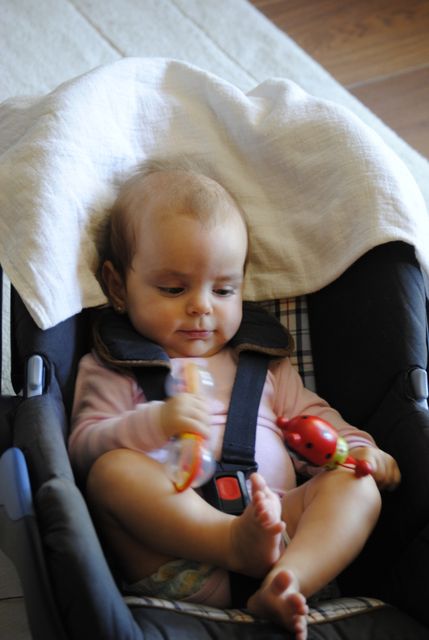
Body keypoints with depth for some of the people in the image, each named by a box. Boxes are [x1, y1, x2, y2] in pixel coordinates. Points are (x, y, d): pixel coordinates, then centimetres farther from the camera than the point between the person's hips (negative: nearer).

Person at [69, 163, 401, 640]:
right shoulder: (114, 367, 16)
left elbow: (310, 414, 30)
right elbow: (84, 447, 3)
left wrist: (358, 447, 8)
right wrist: (155, 422, -15)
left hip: (278, 520, 4)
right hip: (174, 550, -3)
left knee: (357, 485, -16)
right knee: (113, 470, -27)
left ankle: (281, 586, -42)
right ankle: (239, 544, -46)